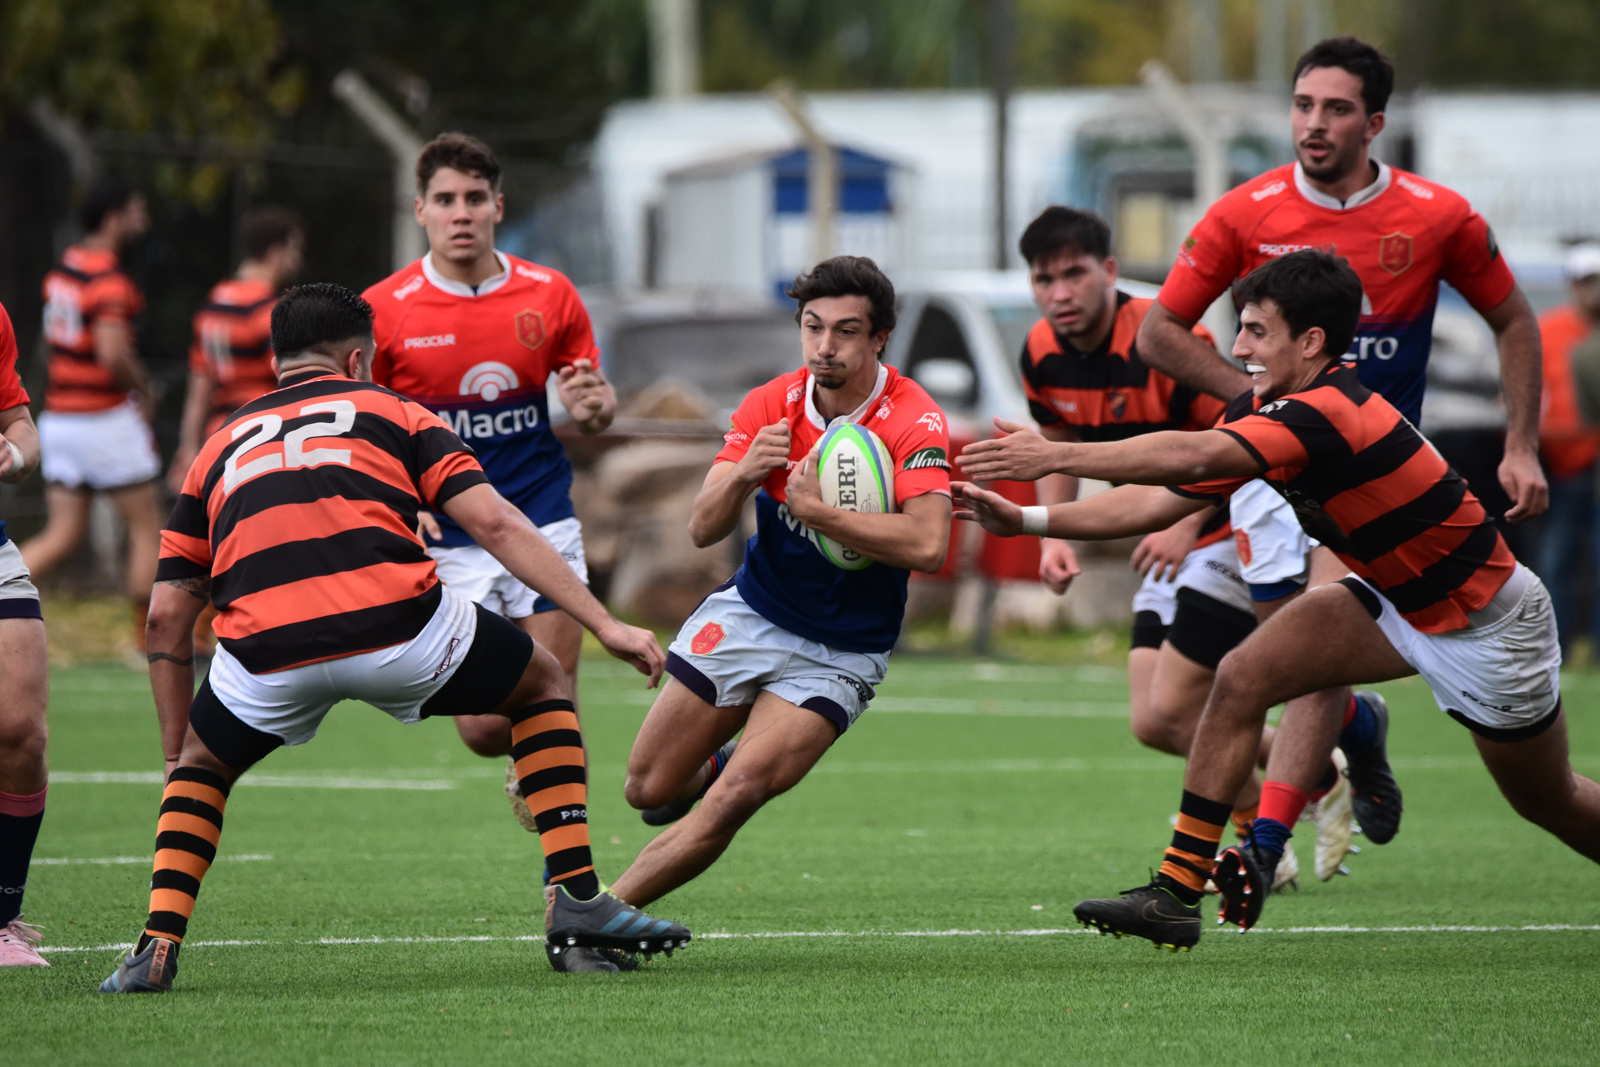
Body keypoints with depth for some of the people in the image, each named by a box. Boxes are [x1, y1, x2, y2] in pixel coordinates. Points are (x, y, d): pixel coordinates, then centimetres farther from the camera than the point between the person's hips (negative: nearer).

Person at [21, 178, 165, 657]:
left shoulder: (62, 270, 10)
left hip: (57, 415, 8)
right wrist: (142, 391, -9)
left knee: (62, 536, 9)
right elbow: (112, 355, -28)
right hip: (105, 418, -8)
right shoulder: (110, 282, -17)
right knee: (146, 528, 6)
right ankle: (149, 640, 9)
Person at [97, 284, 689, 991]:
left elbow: (167, 617, 25)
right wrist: (605, 625, 7)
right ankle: (576, 902, 17)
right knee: (542, 686, 26)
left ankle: (157, 946, 12)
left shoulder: (222, 447, 30)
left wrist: (175, 751, 33)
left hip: (267, 652, 2)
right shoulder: (390, 411, 24)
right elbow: (495, 523, 9)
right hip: (399, 627, -2)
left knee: (203, 767, 33)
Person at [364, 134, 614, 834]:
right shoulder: (384, 310, -5)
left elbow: (593, 400, 12)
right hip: (447, 539, -1)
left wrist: (595, 405, -12)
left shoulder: (550, 295, 1)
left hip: (543, 521, 1)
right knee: (483, 729, -6)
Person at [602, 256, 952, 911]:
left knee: (737, 795, -21)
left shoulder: (913, 421, -20)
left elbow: (928, 545, -34)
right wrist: (742, 476, -31)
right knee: (648, 788, 4)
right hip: (751, 613, 4)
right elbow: (703, 529, -10)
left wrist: (817, 513, -32)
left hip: (842, 652, -4)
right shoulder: (772, 404, -6)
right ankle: (714, 767, 39)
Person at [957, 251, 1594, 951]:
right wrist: (1029, 520, -12)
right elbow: (1163, 499, -5)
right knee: (1242, 678, -11)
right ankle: (1176, 892, -9)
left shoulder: (1330, 414, -33)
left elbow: (1192, 457, -45)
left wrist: (1058, 455, -45)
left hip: (1484, 622, -8)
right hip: (1393, 598, 8)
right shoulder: (1265, 410, -5)